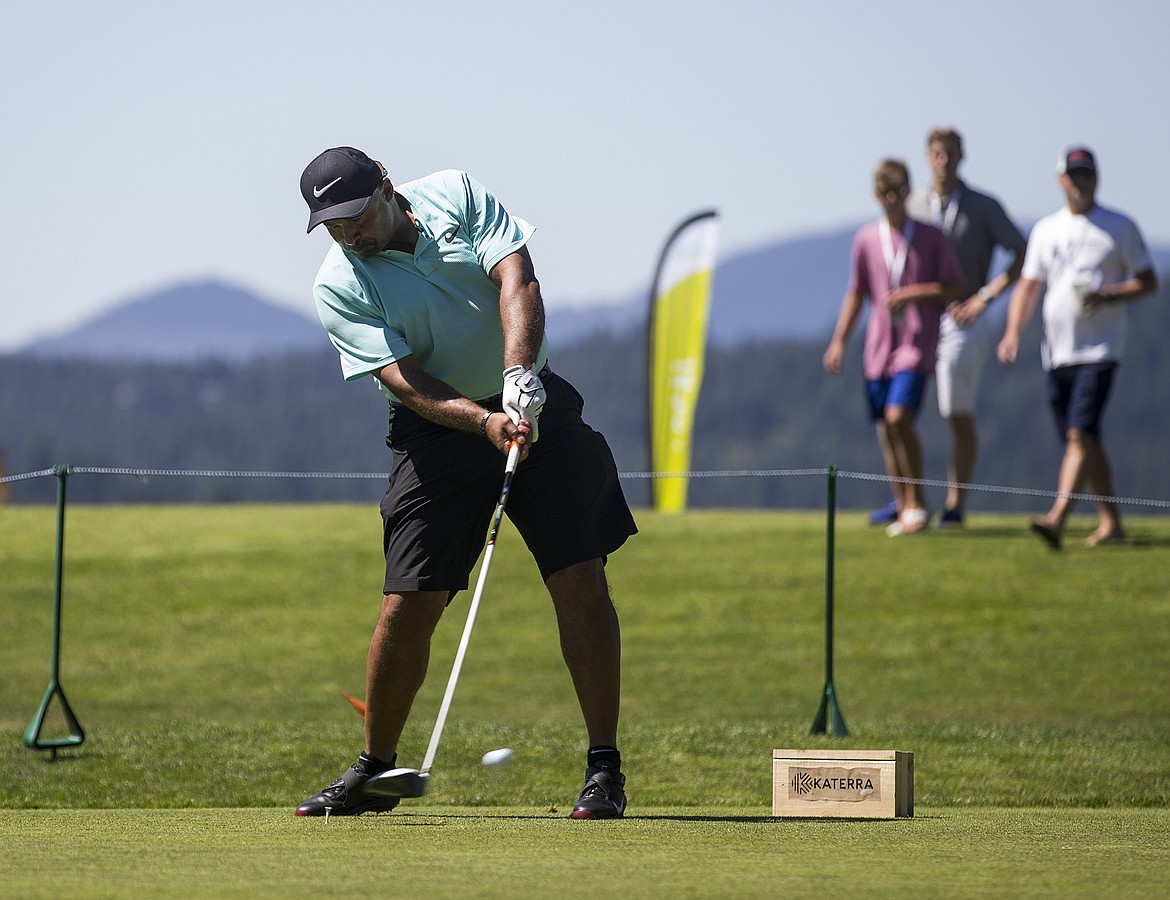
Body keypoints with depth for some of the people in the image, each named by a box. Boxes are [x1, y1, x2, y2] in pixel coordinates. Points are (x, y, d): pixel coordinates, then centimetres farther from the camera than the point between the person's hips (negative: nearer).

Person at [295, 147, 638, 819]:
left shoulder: (456, 195, -4)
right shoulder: (339, 288, -9)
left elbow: (517, 280, -15)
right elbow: (403, 379, -19)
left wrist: (518, 374, -32)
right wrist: (484, 421, -35)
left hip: (535, 406, 1)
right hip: (438, 430, -1)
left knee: (582, 580, -9)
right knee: (408, 604, -7)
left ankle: (605, 769, -2)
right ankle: (375, 771, 11)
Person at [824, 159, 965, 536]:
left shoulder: (931, 237, 0)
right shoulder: (865, 240, 7)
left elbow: (955, 288, 1)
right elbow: (856, 294, 15)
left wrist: (913, 293, -14)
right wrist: (838, 341, 8)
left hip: (917, 345, -4)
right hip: (878, 346, 4)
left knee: (898, 417, -19)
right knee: (885, 430, 3)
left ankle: (917, 502, -8)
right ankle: (903, 509, 14)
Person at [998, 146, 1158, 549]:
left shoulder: (1120, 227, 1)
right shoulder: (1045, 230, 13)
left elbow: (1148, 282, 2)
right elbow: (1028, 285, 15)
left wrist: (1108, 296, -16)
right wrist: (1013, 331, -1)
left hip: (1100, 350, -5)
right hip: (1057, 351, 5)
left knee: (1080, 433, -19)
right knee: (1083, 440, 9)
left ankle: (1057, 519, -30)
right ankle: (1110, 521, 19)